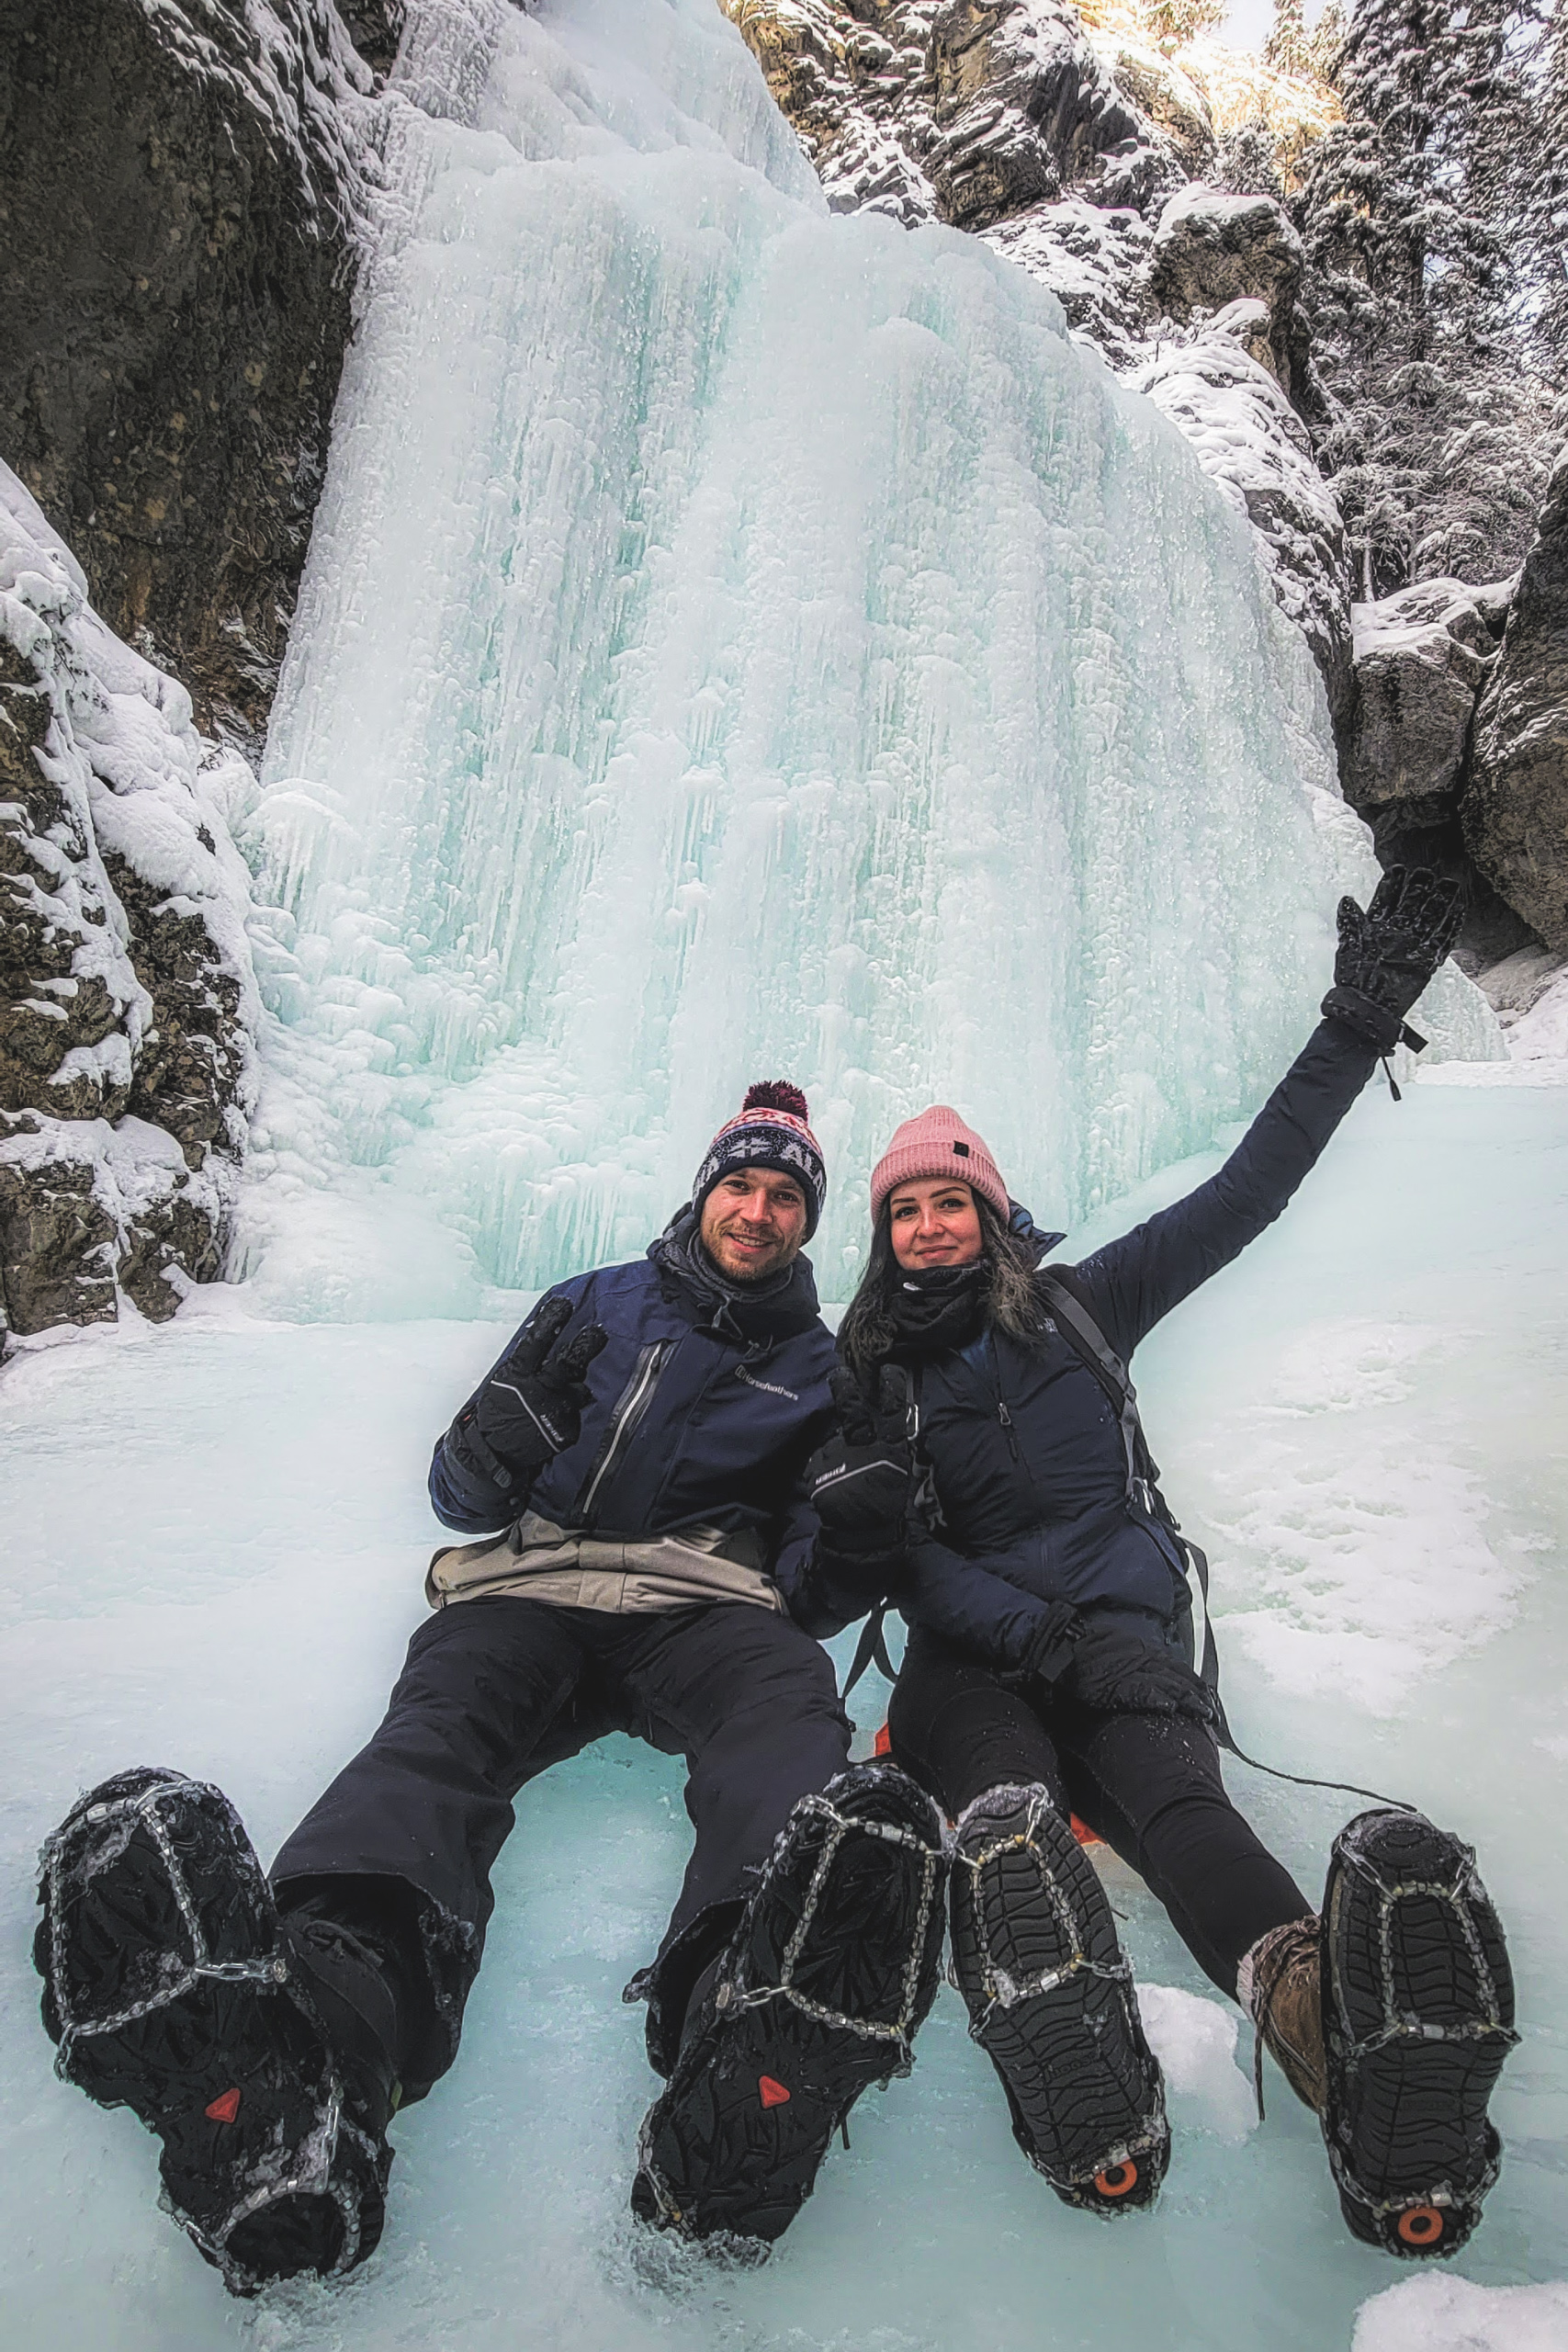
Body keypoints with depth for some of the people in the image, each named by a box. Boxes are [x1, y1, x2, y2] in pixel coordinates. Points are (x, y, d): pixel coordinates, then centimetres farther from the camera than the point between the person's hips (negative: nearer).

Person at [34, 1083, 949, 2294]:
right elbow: (464, 1497, 17)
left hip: (707, 1612, 0)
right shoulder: (597, 1304, 21)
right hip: (530, 1592, 1)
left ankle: (752, 2055, -61)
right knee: (441, 1725, -32)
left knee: (787, 1710, -34)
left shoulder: (823, 1364, 21)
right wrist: (512, 1427, -6)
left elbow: (817, 1584, 17)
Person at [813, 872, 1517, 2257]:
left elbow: (1244, 1194, 12)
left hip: (1119, 1614, 0)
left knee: (1167, 1784, -35)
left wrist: (1354, 1028, 9)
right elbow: (901, 1557, 4)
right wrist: (1035, 1632, -15)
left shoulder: (1077, 1308, 16)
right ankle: (1092, 2111, -63)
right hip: (973, 1644, 0)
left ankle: (1314, 2001, -64)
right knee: (1004, 1800, -35)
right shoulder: (866, 1381, 15)